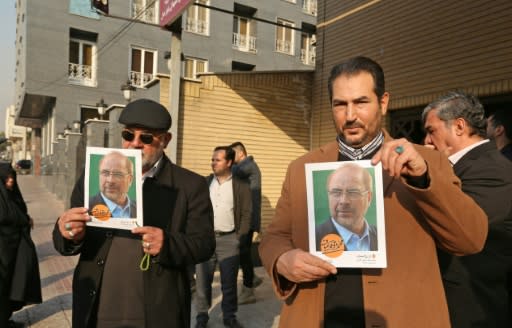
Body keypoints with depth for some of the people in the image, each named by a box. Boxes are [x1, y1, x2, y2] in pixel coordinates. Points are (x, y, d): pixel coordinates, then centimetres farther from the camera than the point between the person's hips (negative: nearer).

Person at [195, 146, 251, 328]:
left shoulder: (241, 186, 1)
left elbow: (246, 215, 0)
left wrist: (239, 238, -7)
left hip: (228, 239, -2)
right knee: (202, 280, 6)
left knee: (229, 281, 6)